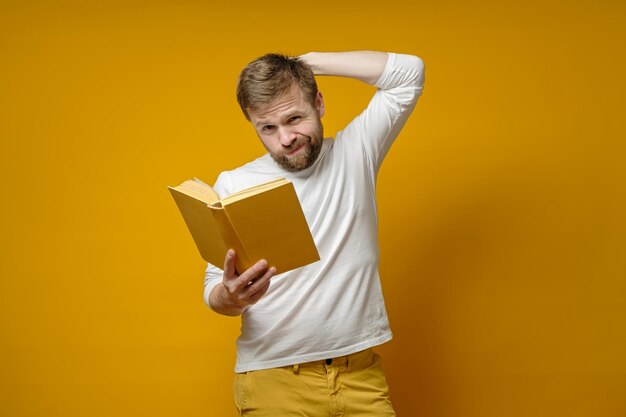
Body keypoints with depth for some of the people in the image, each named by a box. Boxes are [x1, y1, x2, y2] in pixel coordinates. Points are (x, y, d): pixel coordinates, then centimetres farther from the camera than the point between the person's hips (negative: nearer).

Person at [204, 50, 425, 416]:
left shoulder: (355, 154, 5)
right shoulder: (233, 185, -1)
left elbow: (409, 72, 0)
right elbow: (214, 291, 0)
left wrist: (308, 61, -2)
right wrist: (229, 296, -25)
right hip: (273, 377, -1)